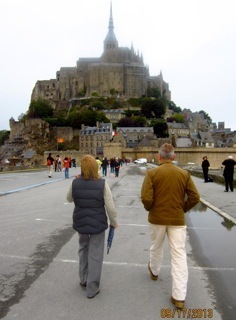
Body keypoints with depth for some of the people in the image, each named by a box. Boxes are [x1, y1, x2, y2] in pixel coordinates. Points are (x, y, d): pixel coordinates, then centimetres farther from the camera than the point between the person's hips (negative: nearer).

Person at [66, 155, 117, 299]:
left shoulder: (75, 183, -10)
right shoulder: (102, 183, -17)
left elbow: (69, 199, 10)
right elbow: (110, 207, -13)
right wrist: (114, 222, 2)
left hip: (80, 222, 3)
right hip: (98, 223, -3)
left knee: (84, 249, 26)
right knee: (95, 254, 10)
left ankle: (84, 279, 39)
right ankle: (92, 288, 21)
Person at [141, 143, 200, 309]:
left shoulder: (152, 173, -11)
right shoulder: (184, 174, -5)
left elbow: (146, 198, -18)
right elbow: (195, 197, -4)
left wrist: (149, 209, 3)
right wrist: (183, 209, 9)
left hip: (157, 218, 0)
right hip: (178, 219, 1)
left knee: (156, 247, 24)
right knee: (179, 255, 7)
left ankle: (154, 271, 50)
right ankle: (179, 297, 10)